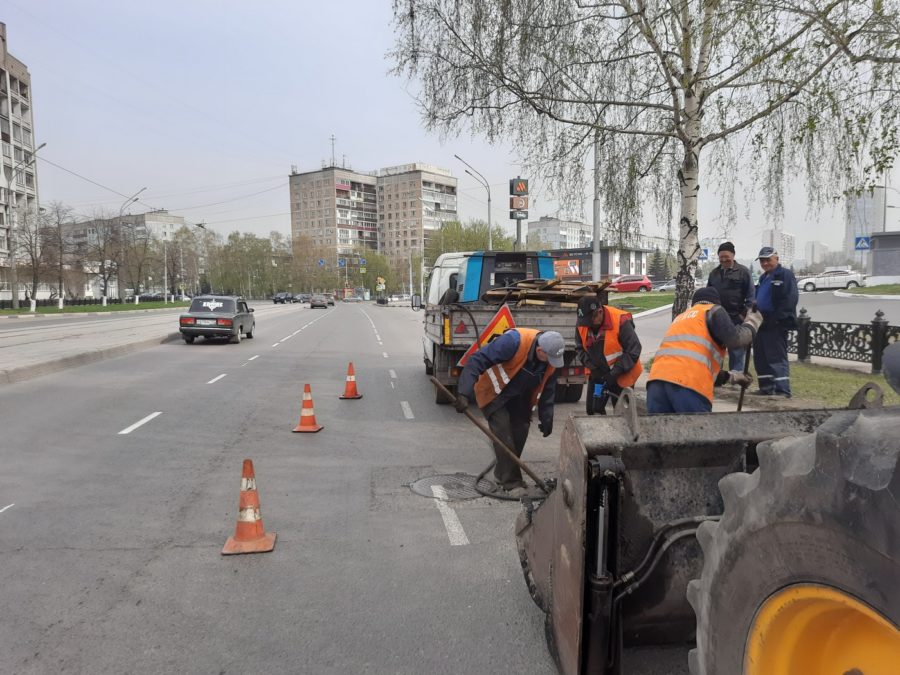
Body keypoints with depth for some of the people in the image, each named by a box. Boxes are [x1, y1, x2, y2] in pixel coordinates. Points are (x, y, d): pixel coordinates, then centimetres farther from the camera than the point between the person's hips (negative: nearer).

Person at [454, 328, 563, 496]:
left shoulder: (551, 359, -15)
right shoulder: (513, 341, -36)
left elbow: (548, 390, -1)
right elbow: (477, 361, -37)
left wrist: (546, 419, 1)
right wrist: (464, 394, -43)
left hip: (519, 397, 6)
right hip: (494, 393, -6)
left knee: (520, 432, 2)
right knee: (504, 436, -12)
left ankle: (502, 474, 22)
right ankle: (511, 482, -1)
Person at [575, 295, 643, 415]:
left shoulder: (620, 321, -26)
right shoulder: (581, 324, -11)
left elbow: (633, 350, -20)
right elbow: (579, 349, 1)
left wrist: (615, 373, -23)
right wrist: (592, 366, -15)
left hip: (621, 376, -5)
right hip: (597, 375, 5)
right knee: (593, 410, 11)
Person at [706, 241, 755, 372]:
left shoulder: (743, 272, -1)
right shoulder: (714, 273, 13)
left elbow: (751, 296, -4)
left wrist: (744, 314, -11)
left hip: (736, 319, -5)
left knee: (737, 352, 1)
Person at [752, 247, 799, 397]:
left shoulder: (786, 275, -6)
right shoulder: (764, 278, 21)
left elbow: (790, 300, -17)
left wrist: (776, 319, -20)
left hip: (776, 326, -9)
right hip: (762, 324, 9)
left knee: (777, 357, -10)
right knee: (760, 358, 11)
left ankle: (782, 390, -8)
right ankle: (767, 387, 19)